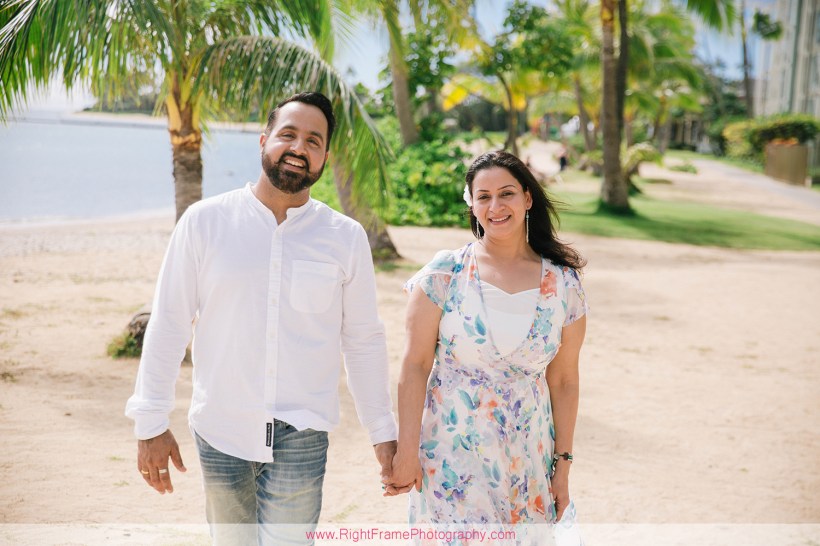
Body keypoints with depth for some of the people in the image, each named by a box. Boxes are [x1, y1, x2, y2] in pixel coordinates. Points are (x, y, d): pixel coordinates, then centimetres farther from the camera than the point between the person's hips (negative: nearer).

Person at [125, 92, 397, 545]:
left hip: (301, 432, 0)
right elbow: (168, 324, 0)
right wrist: (150, 422, -2)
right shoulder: (205, 221, -3)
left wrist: (382, 431, 8)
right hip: (219, 426, 1)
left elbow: (364, 340, 7)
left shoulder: (346, 238, 0)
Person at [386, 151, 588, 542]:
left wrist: (562, 465, 6)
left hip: (528, 458, 2)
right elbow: (415, 365, -6)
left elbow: (564, 381, 5)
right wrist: (407, 451, -8)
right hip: (452, 452, -2)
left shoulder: (563, 284, 0)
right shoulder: (445, 273, -6)